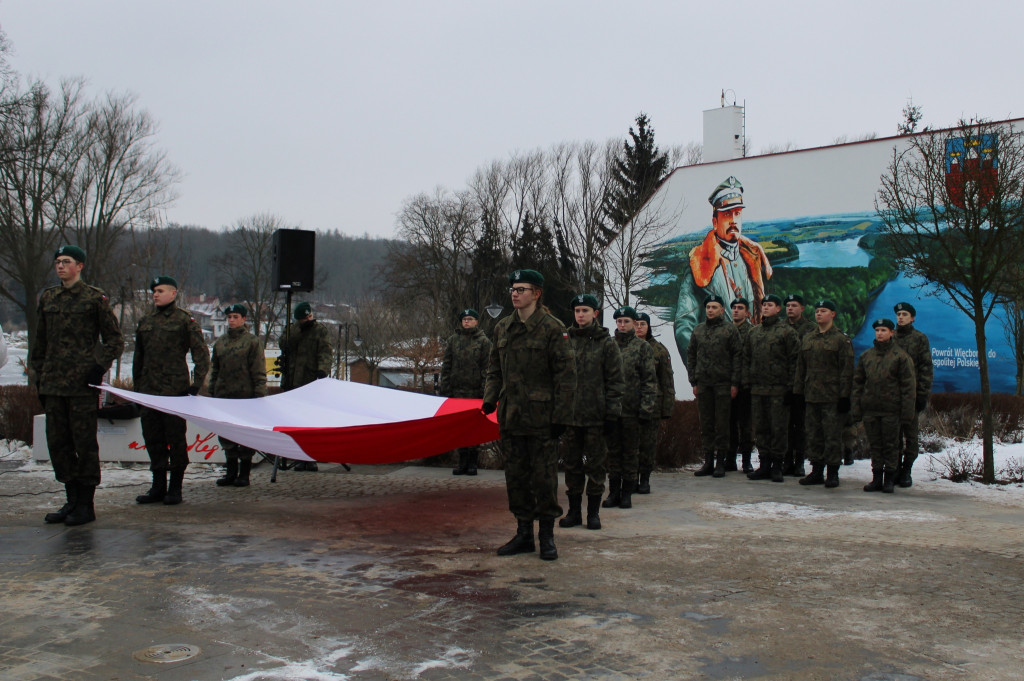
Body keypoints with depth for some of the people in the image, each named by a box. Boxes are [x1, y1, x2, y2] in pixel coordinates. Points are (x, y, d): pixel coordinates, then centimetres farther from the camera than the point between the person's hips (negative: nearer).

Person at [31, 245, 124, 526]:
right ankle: (72, 500, 18)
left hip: (82, 384, -5)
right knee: (57, 442, 7)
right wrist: (38, 375, 13)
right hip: (53, 384, 5)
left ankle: (86, 505, 6)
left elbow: (115, 339, 2)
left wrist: (99, 367, -10)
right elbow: (39, 341, 19)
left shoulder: (94, 298, -1)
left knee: (84, 442, -2)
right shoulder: (47, 298, 14)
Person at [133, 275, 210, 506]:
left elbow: (201, 353, -3)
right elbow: (138, 357, 22)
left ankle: (175, 488, 8)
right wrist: (137, 386, 17)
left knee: (175, 437, -1)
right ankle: (158, 486, 18)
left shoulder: (184, 320, -1)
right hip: (149, 390, 6)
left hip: (175, 389, -6)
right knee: (152, 438, 8)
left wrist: (197, 383, -9)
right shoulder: (145, 322, 15)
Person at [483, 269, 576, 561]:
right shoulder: (503, 328, 11)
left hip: (541, 416, -6)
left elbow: (566, 375, -9)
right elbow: (495, 369, 18)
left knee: (544, 477, 0)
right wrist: (490, 399, 3)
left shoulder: (552, 328, -8)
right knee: (516, 476, 11)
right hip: (511, 415, 6)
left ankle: (547, 536, 13)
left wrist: (561, 416, -13)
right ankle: (524, 534, 22)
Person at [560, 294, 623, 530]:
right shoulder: (566, 341, 8)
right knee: (572, 464, 8)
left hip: (596, 415, -3)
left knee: (596, 464, 3)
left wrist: (612, 414, -7)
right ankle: (574, 511, 18)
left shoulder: (606, 343, 1)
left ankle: (593, 512, 13)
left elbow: (615, 381, 0)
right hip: (570, 413, 3)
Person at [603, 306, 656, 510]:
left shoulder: (643, 348, 1)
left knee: (631, 451, 5)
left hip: (632, 409, -3)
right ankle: (613, 491, 16)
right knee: (613, 450, 8)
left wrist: (647, 409, -10)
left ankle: (627, 493, 14)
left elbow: (650, 381, -2)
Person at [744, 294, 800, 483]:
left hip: (779, 389, -5)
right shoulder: (753, 332, 15)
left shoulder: (787, 331, -1)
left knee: (779, 428, -2)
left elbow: (794, 361, -5)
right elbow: (746, 358, 19)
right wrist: (747, 381, 10)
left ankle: (777, 466, 6)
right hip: (757, 389, 5)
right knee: (761, 428, 9)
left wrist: (790, 387, -11)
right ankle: (764, 465, 16)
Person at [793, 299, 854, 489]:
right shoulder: (807, 339, 14)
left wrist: (844, 395, -12)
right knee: (813, 435, 9)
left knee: (832, 436, -2)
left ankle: (833, 473, 5)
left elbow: (846, 370, -7)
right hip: (811, 396, 6)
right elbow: (800, 367, 17)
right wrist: (799, 391, 12)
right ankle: (816, 471, 17)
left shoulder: (841, 339, -2)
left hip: (832, 397, -6)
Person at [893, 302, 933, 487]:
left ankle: (906, 471, 6)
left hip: (911, 394, -3)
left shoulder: (920, 338, 2)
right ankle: (896, 469, 13)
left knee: (911, 434, 0)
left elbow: (926, 368, -1)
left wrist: (923, 394, -8)